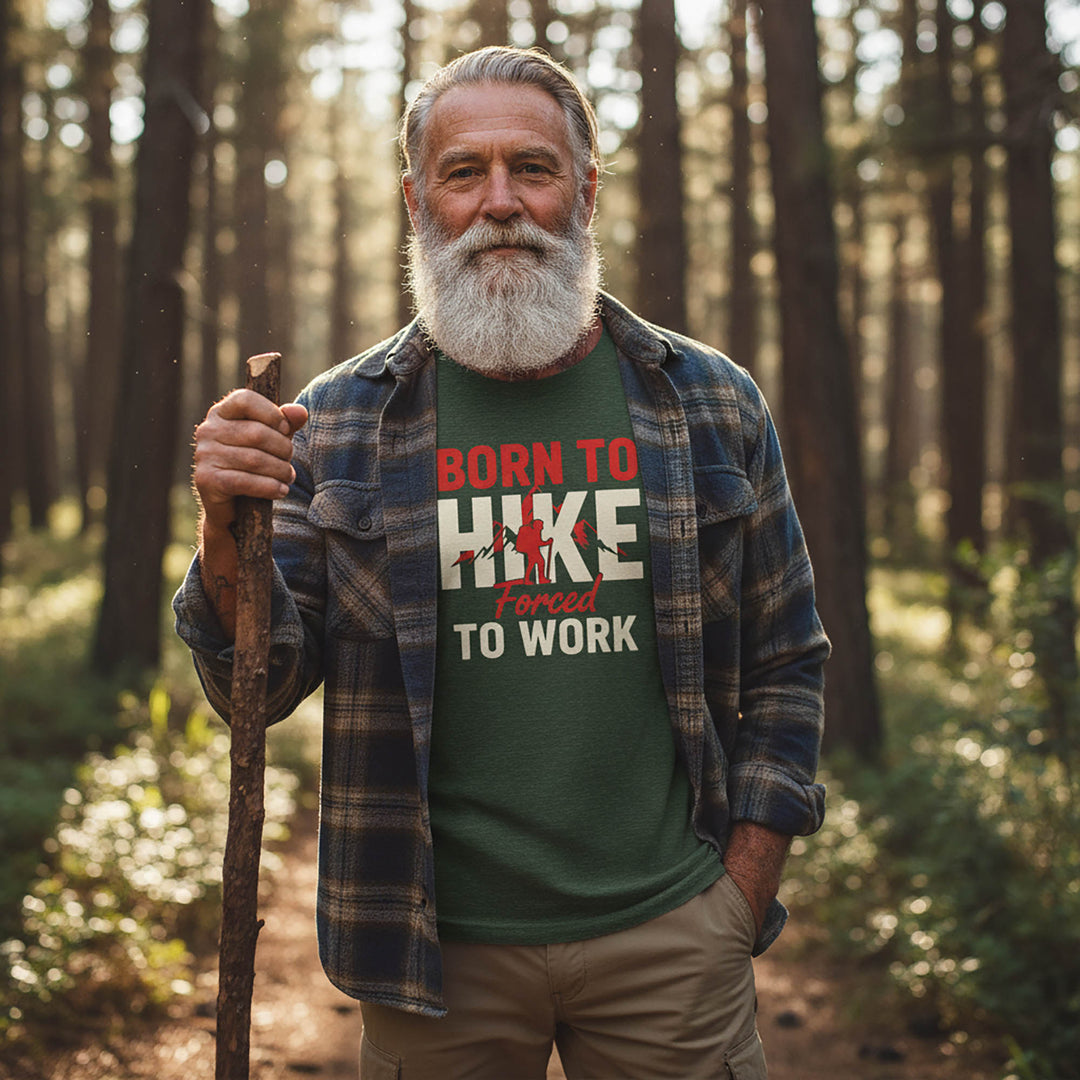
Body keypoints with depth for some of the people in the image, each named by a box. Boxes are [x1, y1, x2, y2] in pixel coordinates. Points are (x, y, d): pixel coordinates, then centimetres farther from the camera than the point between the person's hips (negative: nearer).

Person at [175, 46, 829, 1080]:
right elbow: (260, 690, 0)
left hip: (670, 939, 1)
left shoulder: (711, 403, 2)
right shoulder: (338, 421, 0)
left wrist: (738, 904, 1)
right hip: (438, 954, 0)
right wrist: (227, 534, -18)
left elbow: (783, 664, 7)